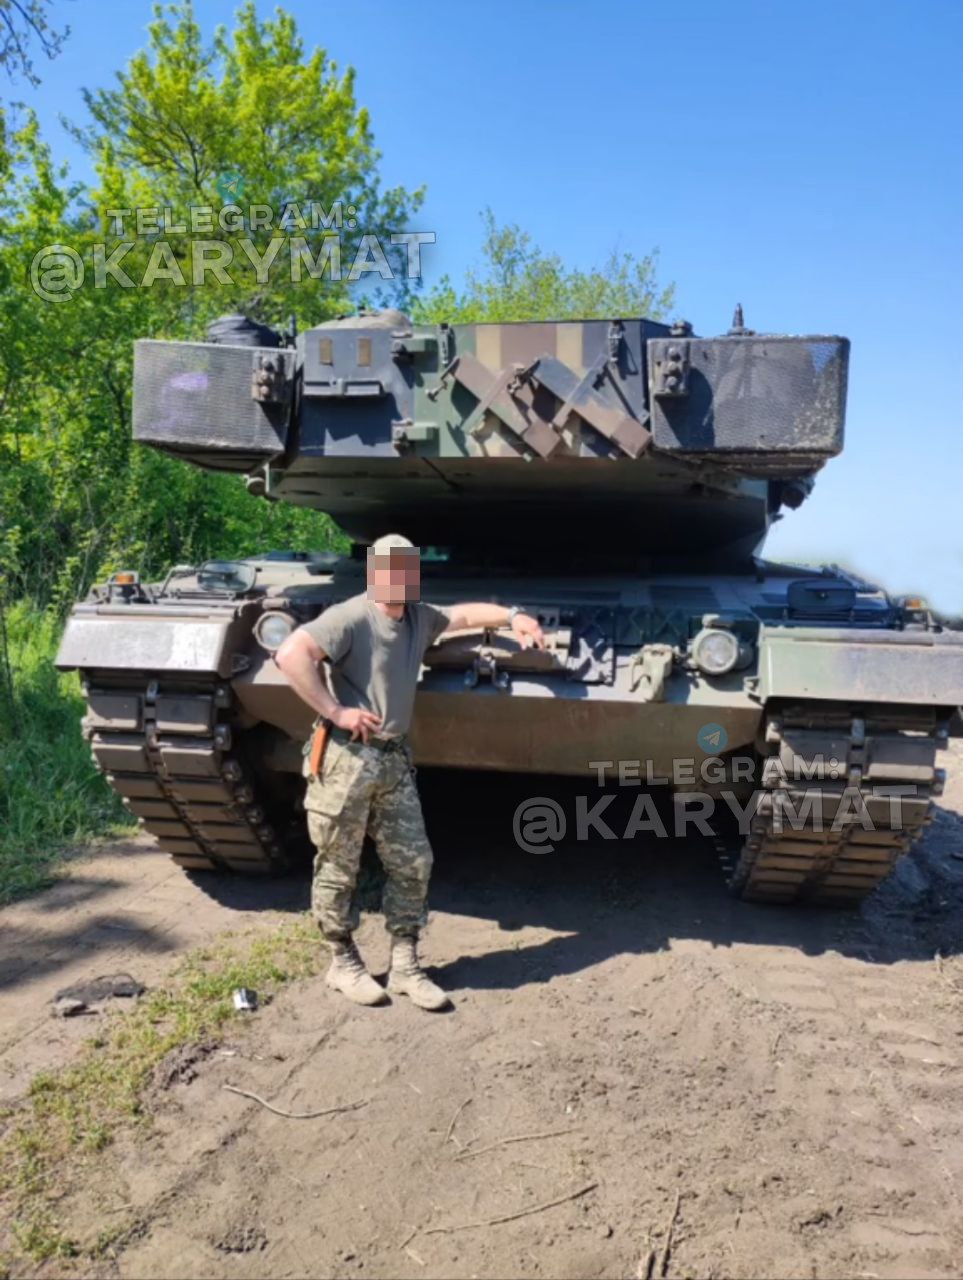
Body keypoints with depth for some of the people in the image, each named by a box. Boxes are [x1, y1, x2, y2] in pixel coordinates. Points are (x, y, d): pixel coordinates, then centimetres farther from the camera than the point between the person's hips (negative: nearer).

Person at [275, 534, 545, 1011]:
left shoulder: (420, 617, 9)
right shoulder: (351, 616, -15)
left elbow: (464, 614, 25)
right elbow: (291, 654, -25)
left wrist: (512, 616, 9)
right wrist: (333, 710, -23)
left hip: (394, 759, 7)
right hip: (346, 760, -7)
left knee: (412, 863, 9)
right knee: (338, 868, 7)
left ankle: (405, 966, 22)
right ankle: (343, 964, 26)